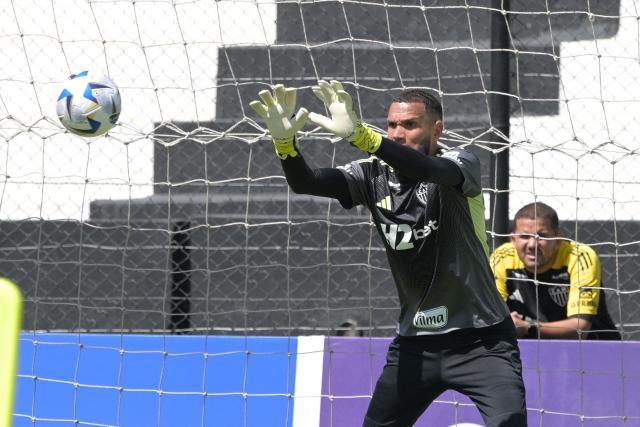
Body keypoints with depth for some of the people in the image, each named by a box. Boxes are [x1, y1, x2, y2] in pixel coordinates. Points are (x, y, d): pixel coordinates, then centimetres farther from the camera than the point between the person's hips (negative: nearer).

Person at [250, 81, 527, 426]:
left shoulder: (459, 164, -11)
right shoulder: (374, 175, 1)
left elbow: (428, 169, -34)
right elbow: (305, 183, -12)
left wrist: (358, 135, -49)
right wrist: (284, 140, -34)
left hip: (480, 341, -5)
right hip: (414, 342, 5)